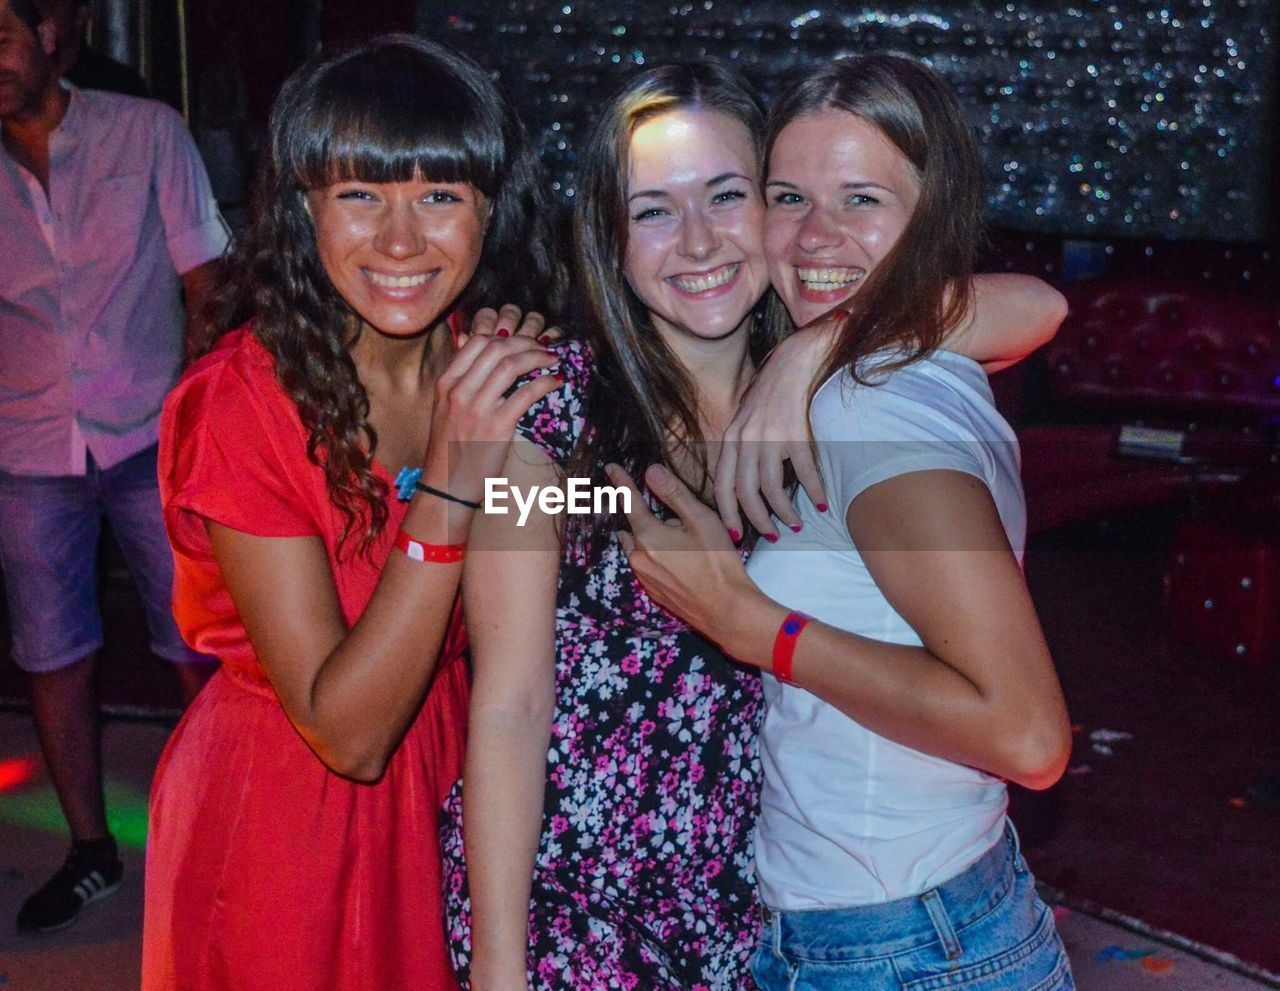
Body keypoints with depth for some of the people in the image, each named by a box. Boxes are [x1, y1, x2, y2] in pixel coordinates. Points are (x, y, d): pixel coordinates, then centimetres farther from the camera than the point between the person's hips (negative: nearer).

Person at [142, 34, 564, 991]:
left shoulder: (495, 365, -7)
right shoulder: (238, 403, -23)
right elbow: (347, 731, -25)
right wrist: (451, 481, -34)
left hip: (455, 789, 5)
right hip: (284, 822, -5)